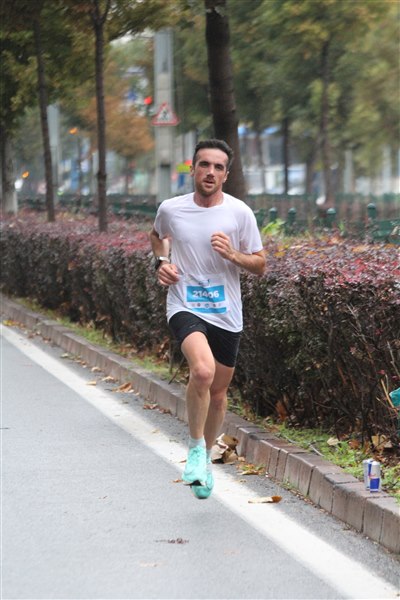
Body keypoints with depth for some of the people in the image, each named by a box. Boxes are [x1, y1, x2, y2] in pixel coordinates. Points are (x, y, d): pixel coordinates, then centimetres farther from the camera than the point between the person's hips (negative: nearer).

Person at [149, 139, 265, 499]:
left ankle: (206, 456, 38)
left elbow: (260, 266, 3)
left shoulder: (240, 213, -3)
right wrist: (162, 262, 4)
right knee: (202, 370, -30)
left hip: (226, 314, 2)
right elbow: (157, 235, 23)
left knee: (219, 392, 13)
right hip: (185, 307, -2)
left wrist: (232, 254, -16)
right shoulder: (171, 209, -1)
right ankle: (196, 446, -9)